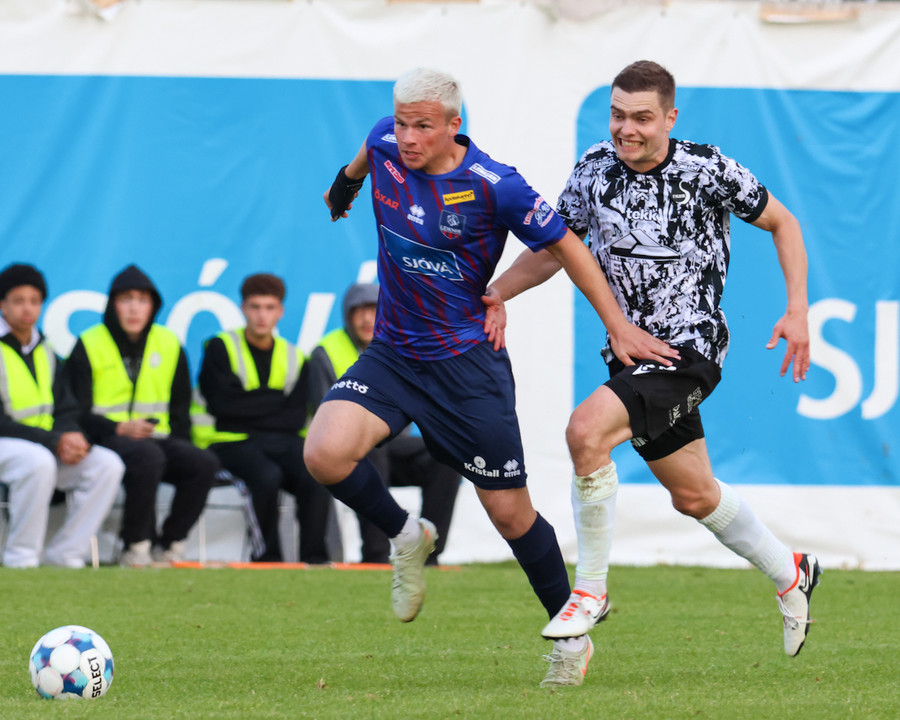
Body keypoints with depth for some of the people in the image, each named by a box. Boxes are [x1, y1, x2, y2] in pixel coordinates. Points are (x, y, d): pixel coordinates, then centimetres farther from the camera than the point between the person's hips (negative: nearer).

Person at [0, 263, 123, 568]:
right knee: (39, 462, -38)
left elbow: (65, 412, 15)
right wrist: (55, 442, -22)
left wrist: (74, 438, -10)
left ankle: (64, 554, -12)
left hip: (51, 447, 7)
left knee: (107, 464, -14)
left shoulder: (45, 352, 15)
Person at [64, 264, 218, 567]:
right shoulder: (89, 346, 1)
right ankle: (135, 549, -26)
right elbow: (79, 413, -4)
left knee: (204, 463, -24)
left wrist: (175, 444, 0)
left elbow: (180, 409, 20)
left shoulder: (169, 345, 13)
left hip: (158, 440, 5)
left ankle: (169, 545, -14)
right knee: (148, 457, -38)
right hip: (107, 439, -5)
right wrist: (121, 429, -20)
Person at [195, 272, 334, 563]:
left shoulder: (294, 357, 17)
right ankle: (268, 554, -24)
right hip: (233, 441, -3)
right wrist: (274, 399, 0)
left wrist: (251, 406, -6)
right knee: (268, 476, -36)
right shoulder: (221, 348, 6)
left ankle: (314, 556, -27)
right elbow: (222, 404, -7)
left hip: (284, 442, 3)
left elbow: (297, 418, 6)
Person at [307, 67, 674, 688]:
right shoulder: (385, 145, -6)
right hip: (391, 355, 4)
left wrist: (619, 324, -3)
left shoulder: (494, 186, -18)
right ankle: (406, 537, 7)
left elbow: (564, 245, -6)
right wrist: (348, 178, 41)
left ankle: (572, 636, 23)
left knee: (510, 513, 2)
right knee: (325, 453, -22)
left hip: (467, 362, -4)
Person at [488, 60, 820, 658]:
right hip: (633, 354, 6)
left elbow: (782, 222, 2)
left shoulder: (708, 171, -12)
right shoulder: (595, 169, 0)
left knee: (587, 428, -27)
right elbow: (553, 249, 13)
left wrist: (797, 312, -7)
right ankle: (790, 574, 42)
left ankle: (590, 590, -13)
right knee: (694, 495, 17)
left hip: (691, 349, -6)